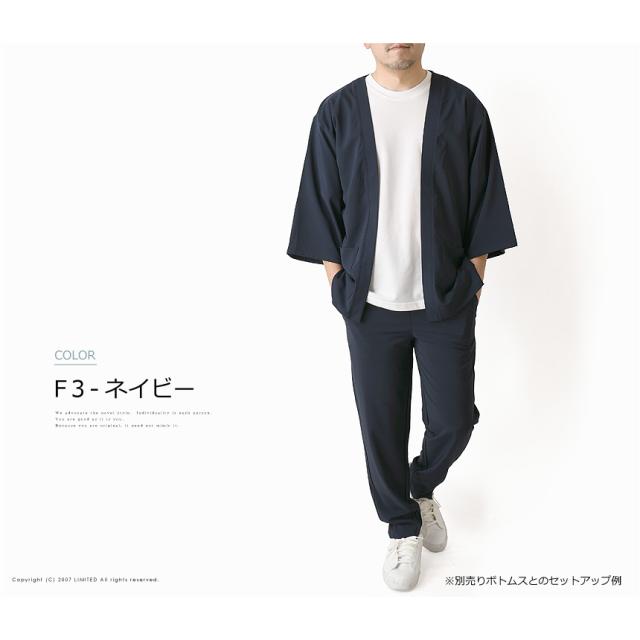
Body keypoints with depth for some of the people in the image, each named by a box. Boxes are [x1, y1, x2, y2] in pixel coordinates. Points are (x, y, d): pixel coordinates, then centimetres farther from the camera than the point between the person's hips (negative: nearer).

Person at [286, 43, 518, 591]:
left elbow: (484, 206, 3)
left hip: (446, 303, 0)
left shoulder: (463, 108, -1)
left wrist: (472, 280, 0)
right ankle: (403, 527, 33)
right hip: (370, 305, 0)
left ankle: (424, 488, 41)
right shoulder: (337, 113, -1)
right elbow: (323, 208, 4)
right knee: (381, 423, 8)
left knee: (453, 421, 7)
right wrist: (339, 286, 1)